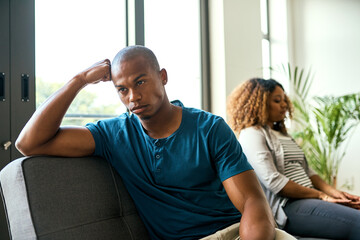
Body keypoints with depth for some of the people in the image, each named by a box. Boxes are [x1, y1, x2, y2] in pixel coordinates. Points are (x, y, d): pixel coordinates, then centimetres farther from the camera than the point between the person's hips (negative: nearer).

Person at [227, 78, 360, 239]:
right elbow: (272, 181, -15)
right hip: (285, 206, -9)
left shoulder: (282, 133, 24)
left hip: (308, 200, 9)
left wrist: (332, 191, 2)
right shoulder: (252, 134, -5)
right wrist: (321, 195, -10)